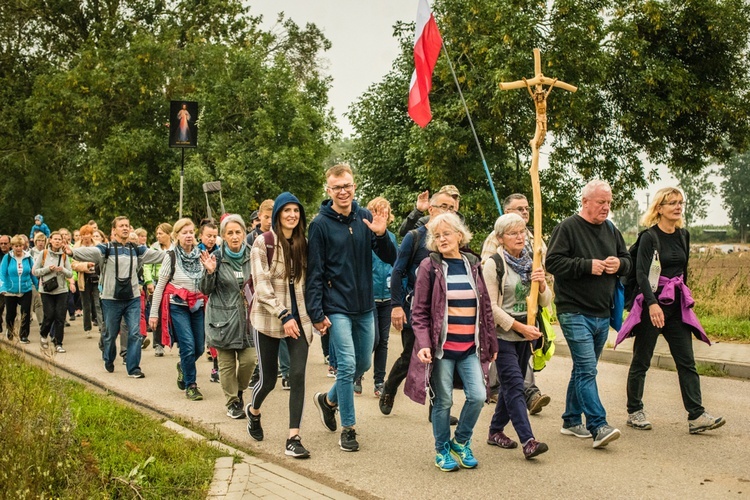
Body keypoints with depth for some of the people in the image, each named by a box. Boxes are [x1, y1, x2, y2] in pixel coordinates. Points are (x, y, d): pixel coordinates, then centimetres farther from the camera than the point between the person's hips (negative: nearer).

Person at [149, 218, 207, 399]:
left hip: (197, 305, 4)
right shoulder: (171, 256, -5)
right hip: (178, 306, -4)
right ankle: (190, 385, 5)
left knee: (199, 348, 7)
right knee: (188, 346, -12)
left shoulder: (200, 255, 4)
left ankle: (183, 366, 39)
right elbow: (160, 285, -2)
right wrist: (153, 313, -2)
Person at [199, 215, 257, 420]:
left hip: (247, 317, 2)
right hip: (223, 318, -2)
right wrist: (210, 272, -20)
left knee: (249, 359, -4)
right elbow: (206, 290, -3)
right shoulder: (216, 258, -6)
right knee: (226, 363, 3)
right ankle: (233, 402, 20)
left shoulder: (252, 256, 3)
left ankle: (239, 391, 25)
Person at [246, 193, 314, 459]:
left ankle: (293, 439, 0)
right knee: (268, 379, 6)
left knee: (298, 375, -7)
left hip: (299, 319, 3)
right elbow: (262, 285, -13)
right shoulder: (263, 243, -7)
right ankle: (253, 411, 40)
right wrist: (283, 315, -19)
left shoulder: (303, 243, 8)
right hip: (269, 319, -3)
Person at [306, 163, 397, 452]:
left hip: (365, 306, 5)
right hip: (337, 308, -5)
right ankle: (348, 427, 7)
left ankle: (329, 400, 39)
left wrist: (381, 235, -17)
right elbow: (314, 273, -9)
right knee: (347, 365, -8)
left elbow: (391, 259, 2)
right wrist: (317, 313, -12)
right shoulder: (320, 224, -9)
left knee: (364, 363, 15)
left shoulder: (365, 218, 2)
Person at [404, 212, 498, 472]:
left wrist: (491, 343, 12)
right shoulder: (429, 266, -4)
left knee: (478, 396, -4)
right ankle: (442, 450, 24)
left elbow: (486, 307, 12)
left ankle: (461, 442, 20)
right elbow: (419, 311, -5)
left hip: (470, 347, 3)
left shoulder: (473, 265, 7)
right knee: (443, 401, 3)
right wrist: (423, 344, -16)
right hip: (442, 346, -3)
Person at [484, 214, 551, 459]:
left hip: (526, 334, 6)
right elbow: (491, 306, -13)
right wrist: (520, 327, -16)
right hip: (502, 334, -6)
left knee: (512, 384, 11)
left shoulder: (531, 262, 10)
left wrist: (542, 284, -11)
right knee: (514, 385, -12)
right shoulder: (493, 264, -9)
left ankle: (496, 430, 24)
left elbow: (546, 301, 10)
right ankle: (528, 440, -16)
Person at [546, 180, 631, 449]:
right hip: (575, 312, -7)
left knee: (584, 368, 15)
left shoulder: (611, 230, 13)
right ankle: (599, 427, -14)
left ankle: (571, 421, 25)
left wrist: (619, 264, -2)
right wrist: (588, 266, -19)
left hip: (602, 314, 7)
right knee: (587, 369, -13)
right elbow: (553, 262, -15)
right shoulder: (567, 228, -8)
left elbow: (627, 260, 21)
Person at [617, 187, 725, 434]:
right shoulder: (649, 236, -10)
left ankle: (696, 416, 3)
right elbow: (641, 273, -19)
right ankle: (634, 412, 15)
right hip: (652, 305, -6)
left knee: (686, 361, 2)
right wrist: (652, 303, -30)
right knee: (641, 361, 4)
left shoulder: (683, 235, 10)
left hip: (677, 306, 6)